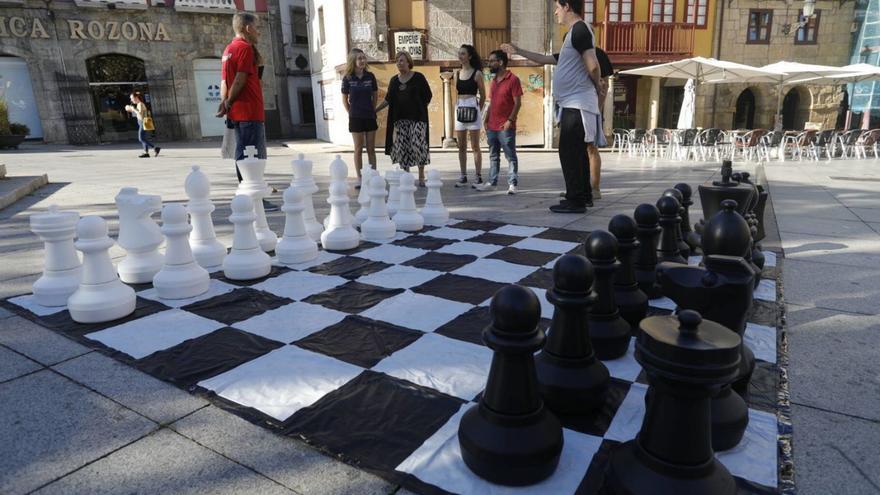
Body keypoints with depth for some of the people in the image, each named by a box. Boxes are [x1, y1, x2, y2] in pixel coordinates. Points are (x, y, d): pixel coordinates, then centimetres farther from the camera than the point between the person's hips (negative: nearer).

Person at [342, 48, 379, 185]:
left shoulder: (370, 76, 0)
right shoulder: (348, 78, -4)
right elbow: (345, 99, 5)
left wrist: (372, 110, 8)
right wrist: (352, 113, 5)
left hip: (370, 116, 2)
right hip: (356, 118, -2)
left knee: (371, 149, 6)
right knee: (358, 149, 4)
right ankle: (359, 178, 10)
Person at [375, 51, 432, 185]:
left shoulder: (418, 77, 1)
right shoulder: (394, 80, 13)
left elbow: (428, 96, 4)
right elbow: (388, 99, 18)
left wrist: (420, 109, 1)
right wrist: (375, 110, 14)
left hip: (417, 118, -4)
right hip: (400, 119, 4)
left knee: (418, 146, -11)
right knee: (401, 148, -1)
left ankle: (421, 177, 2)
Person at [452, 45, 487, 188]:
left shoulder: (477, 73, -3)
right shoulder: (457, 74, 12)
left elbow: (483, 95, 2)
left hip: (473, 109, -5)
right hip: (459, 110, 5)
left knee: (475, 146, -2)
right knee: (461, 146, 6)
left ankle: (478, 176, 4)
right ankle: (463, 176, 13)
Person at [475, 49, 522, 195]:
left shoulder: (513, 79, -7)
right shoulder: (494, 81, 16)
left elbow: (517, 102, -10)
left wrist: (510, 120, -18)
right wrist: (486, 120, 13)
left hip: (506, 127, -7)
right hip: (492, 126, 8)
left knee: (510, 156, -2)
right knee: (493, 156, 12)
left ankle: (512, 184, 1)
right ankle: (492, 182, 19)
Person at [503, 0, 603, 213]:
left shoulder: (579, 30, -11)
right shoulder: (572, 35, 21)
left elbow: (592, 65, -21)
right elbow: (546, 59, 29)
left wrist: (596, 86, -4)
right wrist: (518, 51, 31)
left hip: (576, 104, -10)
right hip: (574, 103, 10)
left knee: (569, 151, -8)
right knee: (576, 151, 13)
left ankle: (575, 200, -5)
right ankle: (584, 196, 20)